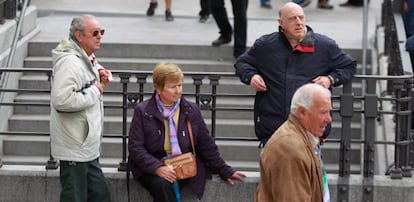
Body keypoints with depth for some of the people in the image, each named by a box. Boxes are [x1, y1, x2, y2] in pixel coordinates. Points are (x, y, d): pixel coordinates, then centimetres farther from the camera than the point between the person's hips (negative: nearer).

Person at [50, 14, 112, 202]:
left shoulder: (86, 58, 10)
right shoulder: (70, 62, -21)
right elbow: (62, 100, -33)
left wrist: (99, 75, 10)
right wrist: (94, 91, -21)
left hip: (88, 147, 10)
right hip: (75, 149, -10)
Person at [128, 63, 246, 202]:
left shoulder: (192, 111, 10)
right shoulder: (142, 111, 2)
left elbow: (206, 145, 17)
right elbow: (135, 148, -5)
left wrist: (225, 172, 15)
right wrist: (158, 168, -19)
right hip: (151, 168, -1)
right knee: (161, 185, -34)